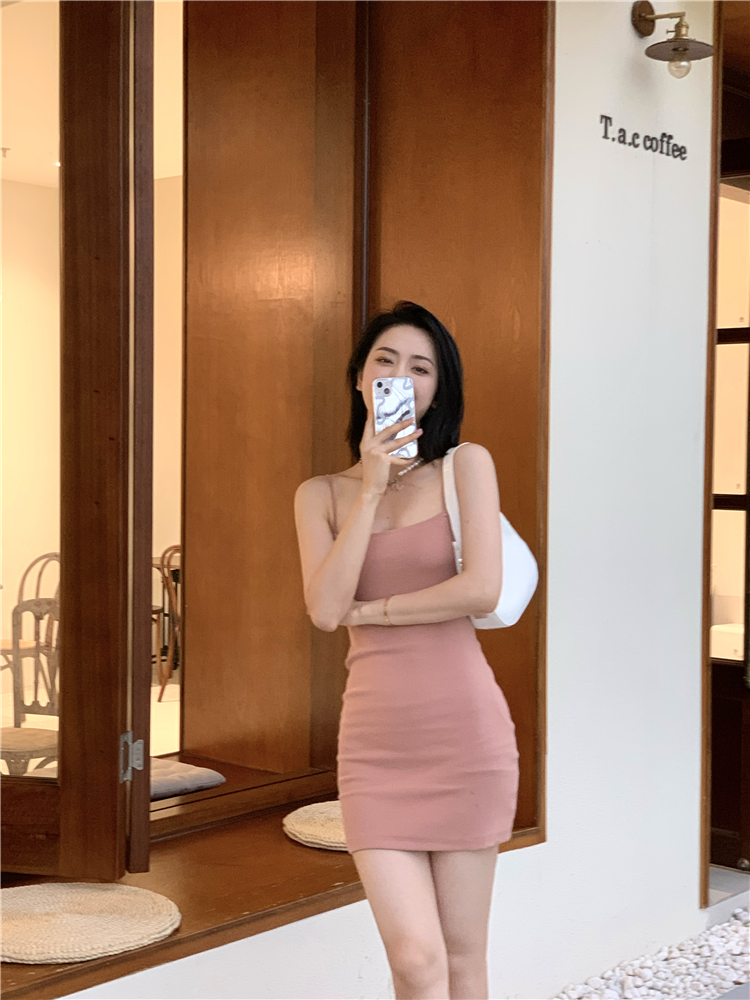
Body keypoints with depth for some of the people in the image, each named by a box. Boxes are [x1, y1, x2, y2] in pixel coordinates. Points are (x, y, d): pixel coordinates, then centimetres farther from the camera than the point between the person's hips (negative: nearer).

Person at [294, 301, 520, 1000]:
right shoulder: (320, 494, 8)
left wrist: (369, 610, -4)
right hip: (375, 739, 1)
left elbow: (482, 589, -13)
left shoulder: (467, 465, 1)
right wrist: (371, 489, -7)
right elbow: (325, 609, -8)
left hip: (464, 729, -1)